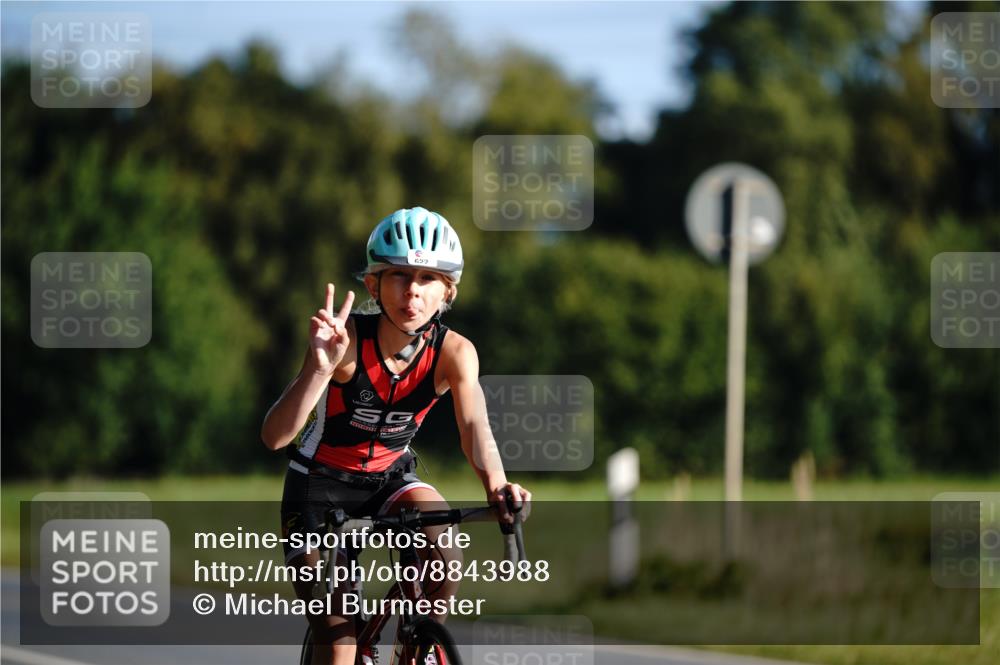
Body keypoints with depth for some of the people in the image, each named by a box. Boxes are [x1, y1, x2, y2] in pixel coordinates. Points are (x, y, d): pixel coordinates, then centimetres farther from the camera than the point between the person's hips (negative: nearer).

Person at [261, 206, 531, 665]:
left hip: (390, 480, 2)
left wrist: (495, 485, -57)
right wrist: (320, 367, -53)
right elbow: (274, 436, -35)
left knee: (443, 558, -28)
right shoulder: (347, 338, -27)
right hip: (320, 485, -2)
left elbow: (474, 426, -35)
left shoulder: (454, 352, -18)